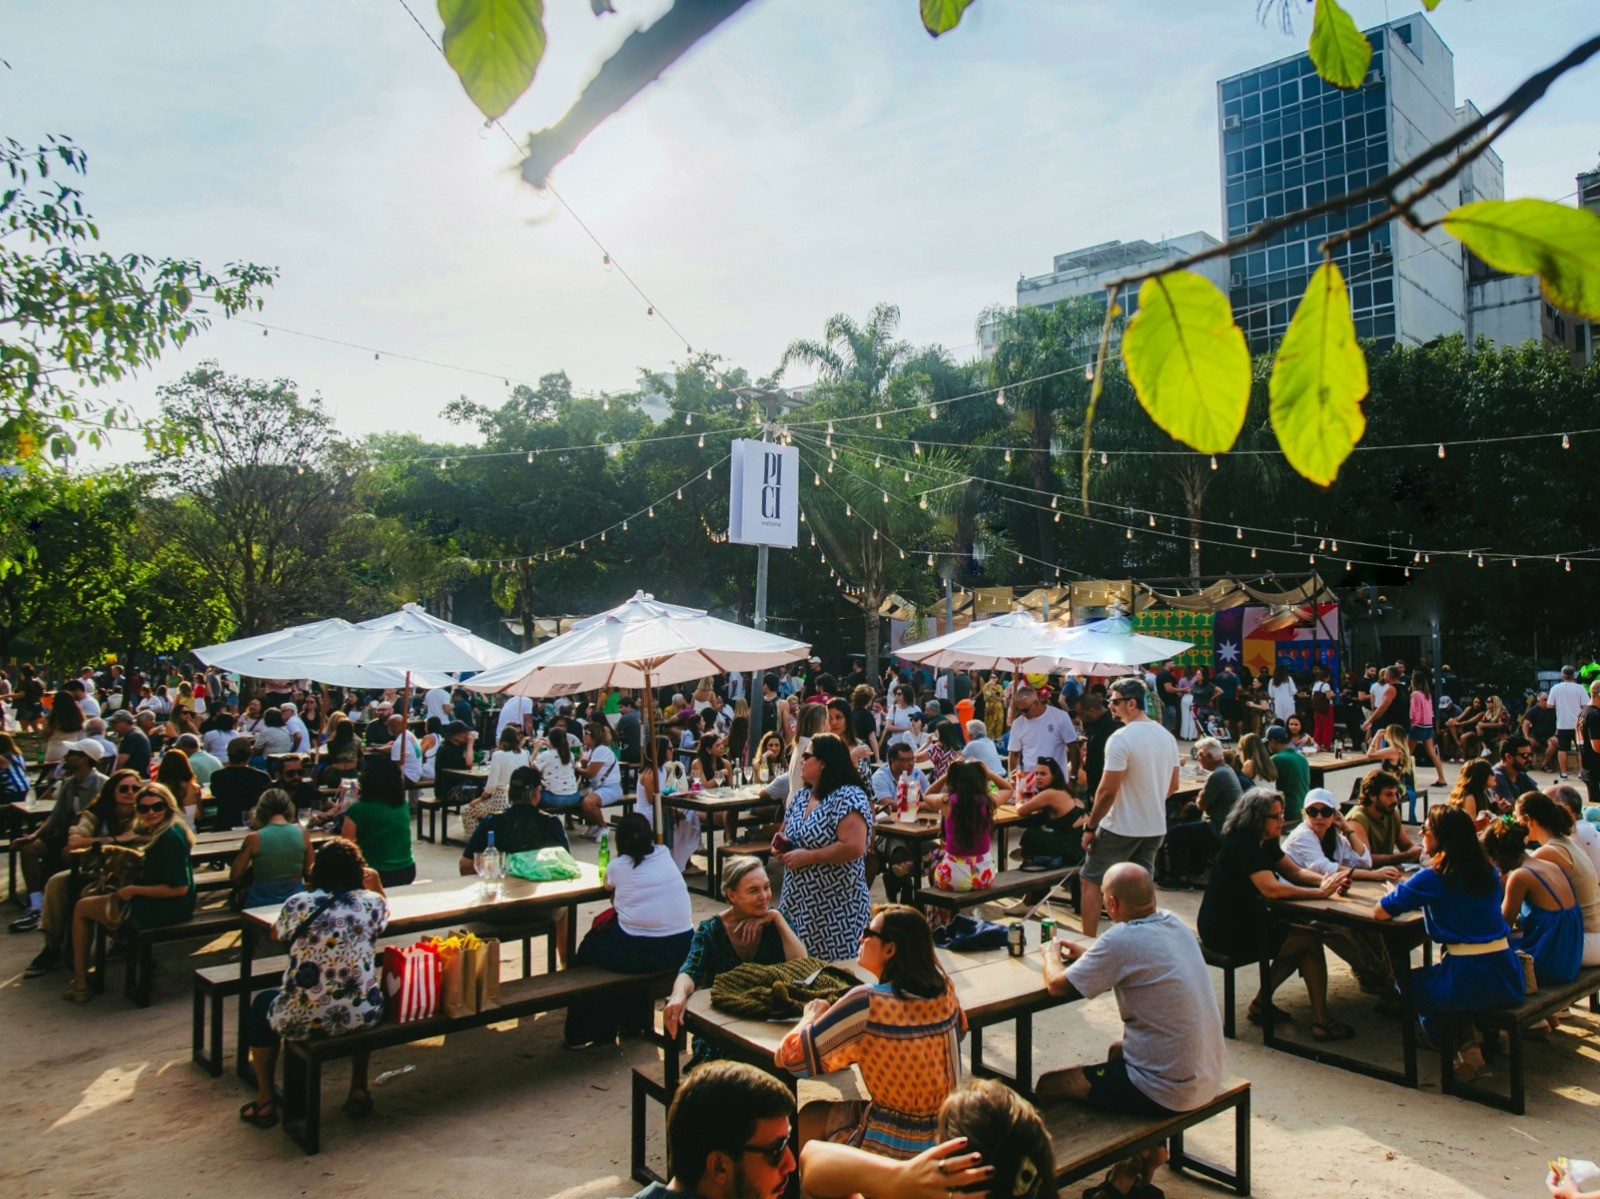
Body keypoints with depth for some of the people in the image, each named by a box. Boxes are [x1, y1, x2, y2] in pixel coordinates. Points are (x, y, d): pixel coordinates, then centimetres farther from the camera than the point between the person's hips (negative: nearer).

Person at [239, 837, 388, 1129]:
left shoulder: (298, 904, -7)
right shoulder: (370, 902, -3)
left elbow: (275, 934, 16)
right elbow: (384, 915, 22)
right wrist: (376, 885, 21)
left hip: (302, 1019, -2)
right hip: (361, 1017, 2)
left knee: (261, 1003, 30)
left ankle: (265, 1102, 34)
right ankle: (359, 1091, 37)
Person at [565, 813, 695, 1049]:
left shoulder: (619, 865, -1)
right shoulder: (664, 854, 7)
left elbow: (608, 885, 21)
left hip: (640, 953, -5)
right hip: (682, 948, 5)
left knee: (589, 947, 24)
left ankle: (584, 1033, 30)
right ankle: (634, 1021, 43)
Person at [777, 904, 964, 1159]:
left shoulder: (867, 1002, -24)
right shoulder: (944, 987, -8)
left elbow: (789, 1056, -19)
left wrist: (812, 1016, 2)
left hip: (895, 1151, -6)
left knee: (810, 1118, 17)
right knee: (817, 1115, 22)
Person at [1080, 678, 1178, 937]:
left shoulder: (1121, 738, -19)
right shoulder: (1167, 737, 5)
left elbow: (1108, 791, -19)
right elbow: (1172, 786, 14)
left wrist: (1090, 827, -10)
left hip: (1121, 828, -7)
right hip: (1156, 828, 7)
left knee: (1090, 880, 7)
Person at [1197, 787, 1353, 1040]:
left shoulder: (1265, 842, 9)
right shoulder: (1242, 844, -21)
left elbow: (1294, 872, 10)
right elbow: (1271, 889, -30)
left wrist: (1329, 881, -9)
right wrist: (1321, 892, -25)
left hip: (1243, 922, 10)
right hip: (1225, 931, -10)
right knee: (1311, 939, -7)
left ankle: (1261, 1004, 15)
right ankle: (1320, 1022, 1)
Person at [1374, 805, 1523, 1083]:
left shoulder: (1432, 878, -11)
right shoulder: (1489, 871, 7)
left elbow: (1379, 912, -8)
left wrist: (1407, 899, 13)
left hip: (1468, 983, -6)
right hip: (1508, 981, 6)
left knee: (1410, 981, 23)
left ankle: (1465, 1046, 13)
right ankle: (1474, 1037, 18)